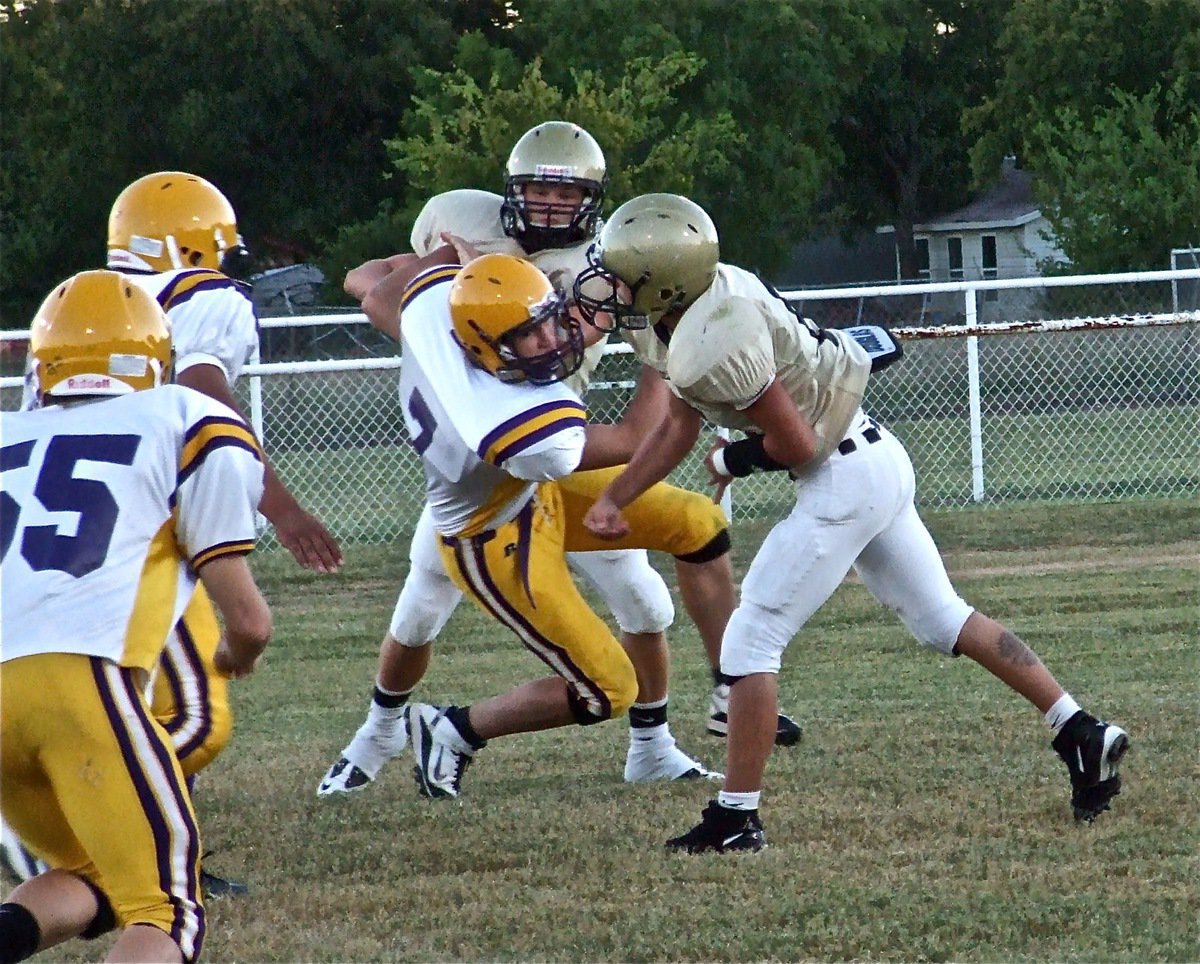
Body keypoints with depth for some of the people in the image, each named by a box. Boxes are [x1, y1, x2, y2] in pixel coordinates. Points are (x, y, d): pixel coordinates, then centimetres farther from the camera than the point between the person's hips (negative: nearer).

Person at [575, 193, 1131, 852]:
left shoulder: (710, 346, -26)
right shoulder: (705, 299, 4)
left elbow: (796, 444, -20)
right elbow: (679, 429, 15)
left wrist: (733, 461, -1)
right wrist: (611, 500, 10)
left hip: (845, 479, -10)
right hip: (878, 459, 10)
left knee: (750, 641, -4)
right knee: (942, 619, 19)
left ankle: (735, 818, 0)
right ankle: (1082, 734, 20)